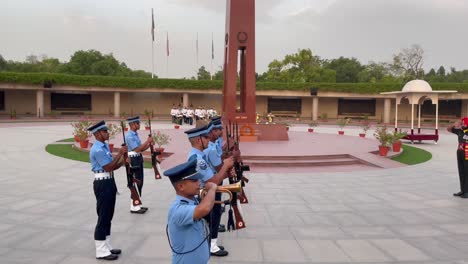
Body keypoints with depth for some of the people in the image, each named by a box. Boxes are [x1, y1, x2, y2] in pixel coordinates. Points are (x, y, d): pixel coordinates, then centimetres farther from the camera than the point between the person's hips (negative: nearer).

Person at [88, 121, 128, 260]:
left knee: (108, 216, 15)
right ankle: (101, 251, 6)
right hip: (103, 184, -10)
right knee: (103, 217, -3)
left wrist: (123, 162, 0)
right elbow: (109, 167, -20)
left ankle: (107, 247, 26)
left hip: (109, 182, 10)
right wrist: (120, 153, -15)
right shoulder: (97, 149, -18)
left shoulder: (105, 146, 13)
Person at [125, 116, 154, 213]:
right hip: (134, 160, -10)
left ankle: (136, 205, 23)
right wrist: (147, 141, -18)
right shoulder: (129, 136, -15)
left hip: (138, 160, 10)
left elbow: (141, 149, 14)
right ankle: (134, 207, 3)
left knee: (139, 183, 14)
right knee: (136, 183, -5)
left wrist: (149, 144, -1)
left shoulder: (135, 134, 13)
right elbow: (137, 149, -21)